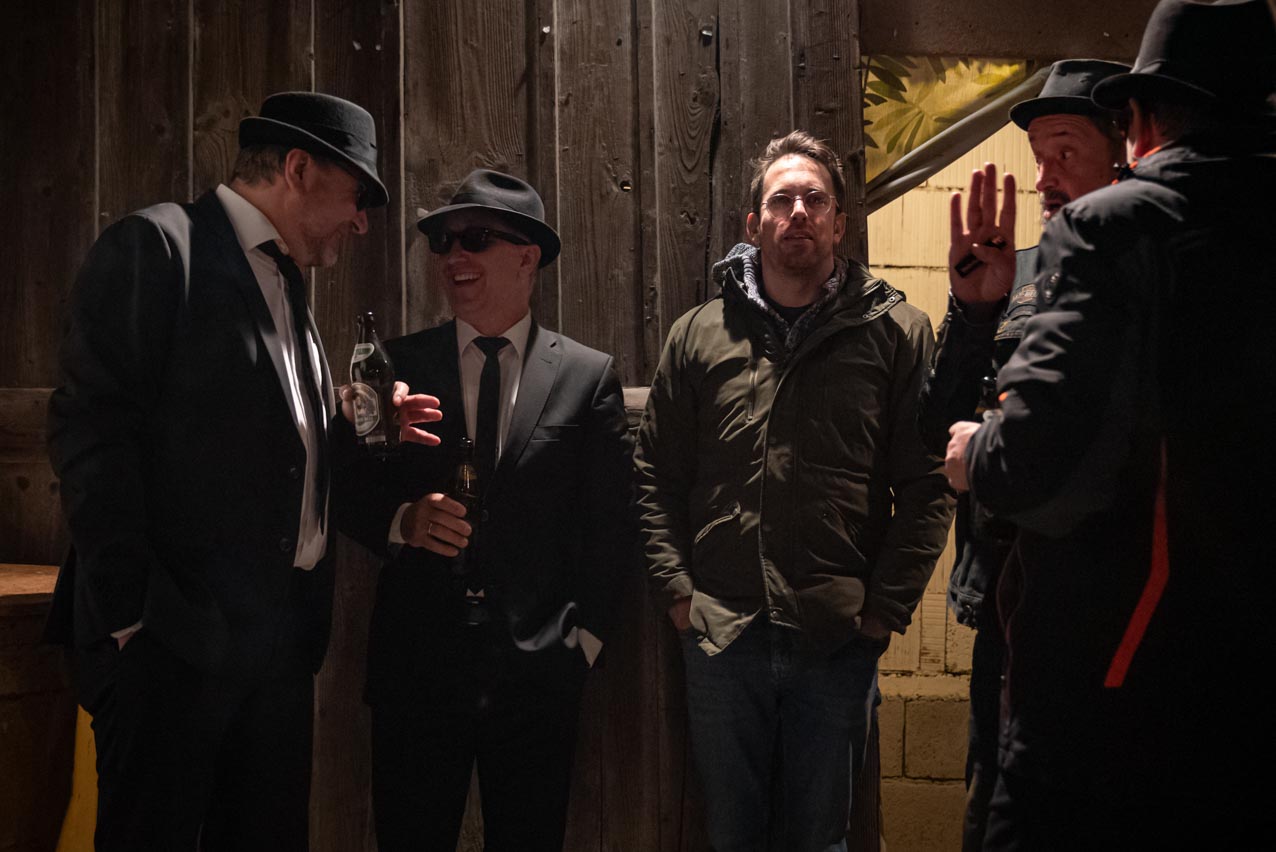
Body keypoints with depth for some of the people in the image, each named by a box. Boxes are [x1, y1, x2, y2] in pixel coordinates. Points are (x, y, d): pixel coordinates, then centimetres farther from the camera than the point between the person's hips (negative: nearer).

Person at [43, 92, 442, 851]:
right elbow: (93, 432, -15)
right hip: (176, 637, -8)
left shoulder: (286, 284, 19)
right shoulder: (155, 246, -7)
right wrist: (130, 613, -18)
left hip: (282, 637, 8)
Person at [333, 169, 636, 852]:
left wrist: (584, 636, 0)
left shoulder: (589, 377, 4)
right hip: (415, 666, 1)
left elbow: (612, 522, 4)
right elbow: (350, 493, 7)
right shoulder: (397, 366, 7)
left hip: (538, 673, 0)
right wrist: (402, 520, -13)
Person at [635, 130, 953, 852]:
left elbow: (927, 486, -1)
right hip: (721, 634, 2)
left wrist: (886, 609, -7)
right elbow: (657, 474, 10)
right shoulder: (698, 334, 8)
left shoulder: (896, 332, 1)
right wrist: (677, 592, 1)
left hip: (839, 639, -2)